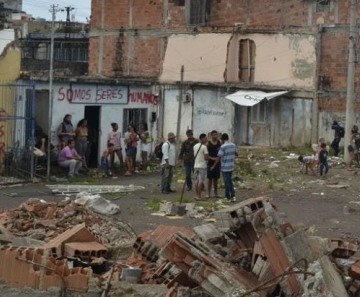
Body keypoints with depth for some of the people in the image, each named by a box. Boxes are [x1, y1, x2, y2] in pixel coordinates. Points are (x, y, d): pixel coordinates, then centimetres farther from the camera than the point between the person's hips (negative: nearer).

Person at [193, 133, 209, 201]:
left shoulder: (195, 146, 9)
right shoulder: (204, 147, -14)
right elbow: (206, 157, -17)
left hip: (196, 165, 7)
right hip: (202, 166, -7)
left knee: (196, 181, 11)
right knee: (201, 181, -5)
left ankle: (197, 195, 14)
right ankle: (199, 196, -6)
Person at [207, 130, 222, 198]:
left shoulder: (219, 142, 4)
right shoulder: (208, 143, -5)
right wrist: (211, 158, -20)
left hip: (217, 162, 3)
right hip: (210, 162, -3)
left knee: (216, 178, 10)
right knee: (210, 178, 1)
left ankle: (216, 193, 18)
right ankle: (209, 193, 6)